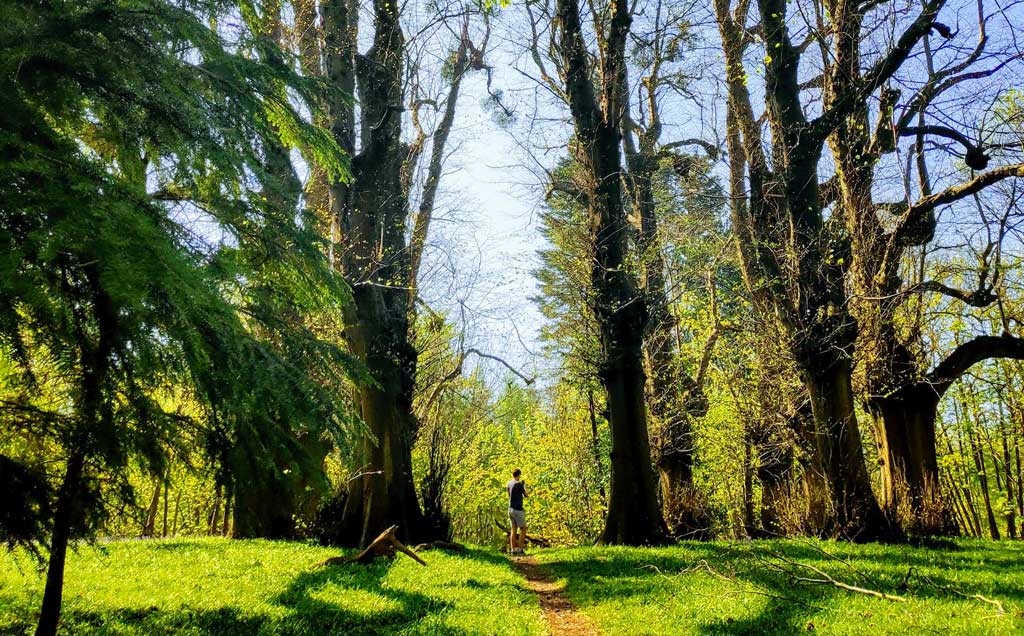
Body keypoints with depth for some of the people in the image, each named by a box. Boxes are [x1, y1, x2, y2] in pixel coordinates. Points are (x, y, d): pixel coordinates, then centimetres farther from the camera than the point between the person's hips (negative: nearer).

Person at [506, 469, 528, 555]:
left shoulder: (509, 483, 5)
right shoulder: (519, 484, -14)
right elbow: (526, 495, -2)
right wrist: (524, 486, 14)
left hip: (511, 509, 7)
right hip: (518, 509, -7)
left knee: (513, 530, 9)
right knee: (523, 529, 0)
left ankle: (512, 549, 6)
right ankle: (520, 549, -5)